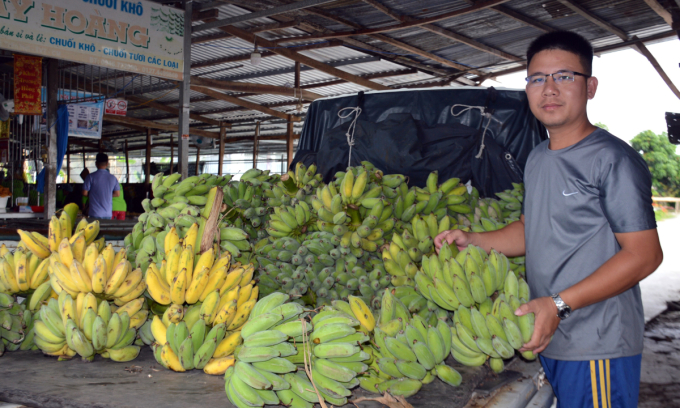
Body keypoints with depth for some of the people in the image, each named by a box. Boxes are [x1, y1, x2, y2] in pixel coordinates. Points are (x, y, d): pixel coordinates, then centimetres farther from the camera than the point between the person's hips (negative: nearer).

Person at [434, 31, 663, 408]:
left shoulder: (613, 159, -13)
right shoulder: (537, 159, 13)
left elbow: (644, 254, -16)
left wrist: (560, 304, -22)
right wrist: (471, 242, 5)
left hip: (598, 348, -7)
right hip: (549, 338, 7)